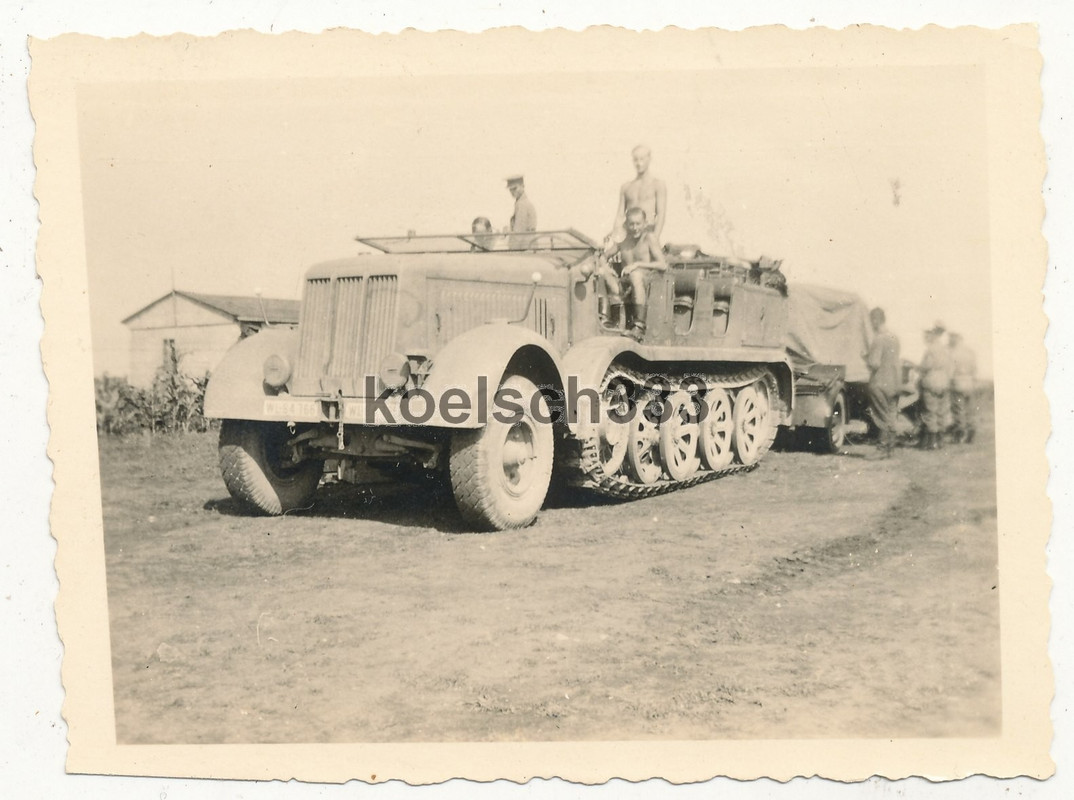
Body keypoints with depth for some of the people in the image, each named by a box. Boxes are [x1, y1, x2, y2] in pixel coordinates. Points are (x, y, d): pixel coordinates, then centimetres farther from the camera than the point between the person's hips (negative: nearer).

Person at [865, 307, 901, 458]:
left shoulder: (879, 339, -18)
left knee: (882, 419, -1)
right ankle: (889, 447, 19)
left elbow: (875, 363, -23)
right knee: (891, 418, 13)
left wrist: (866, 358, -3)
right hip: (893, 383, 7)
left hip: (880, 384, -7)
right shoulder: (894, 337, 7)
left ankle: (882, 450, 3)